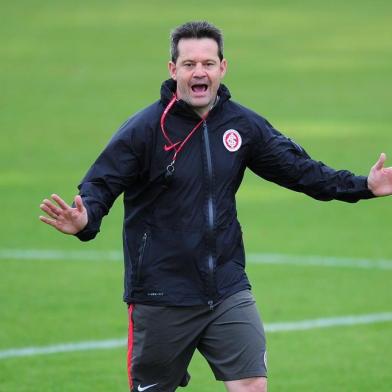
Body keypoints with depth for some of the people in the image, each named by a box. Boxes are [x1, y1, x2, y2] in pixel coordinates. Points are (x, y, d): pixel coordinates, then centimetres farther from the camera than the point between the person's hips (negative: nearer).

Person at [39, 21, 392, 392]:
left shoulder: (244, 125, 3)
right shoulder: (144, 128, -11)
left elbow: (300, 169, 12)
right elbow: (100, 185, -15)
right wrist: (84, 219, -37)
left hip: (228, 289, 3)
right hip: (161, 298, -3)